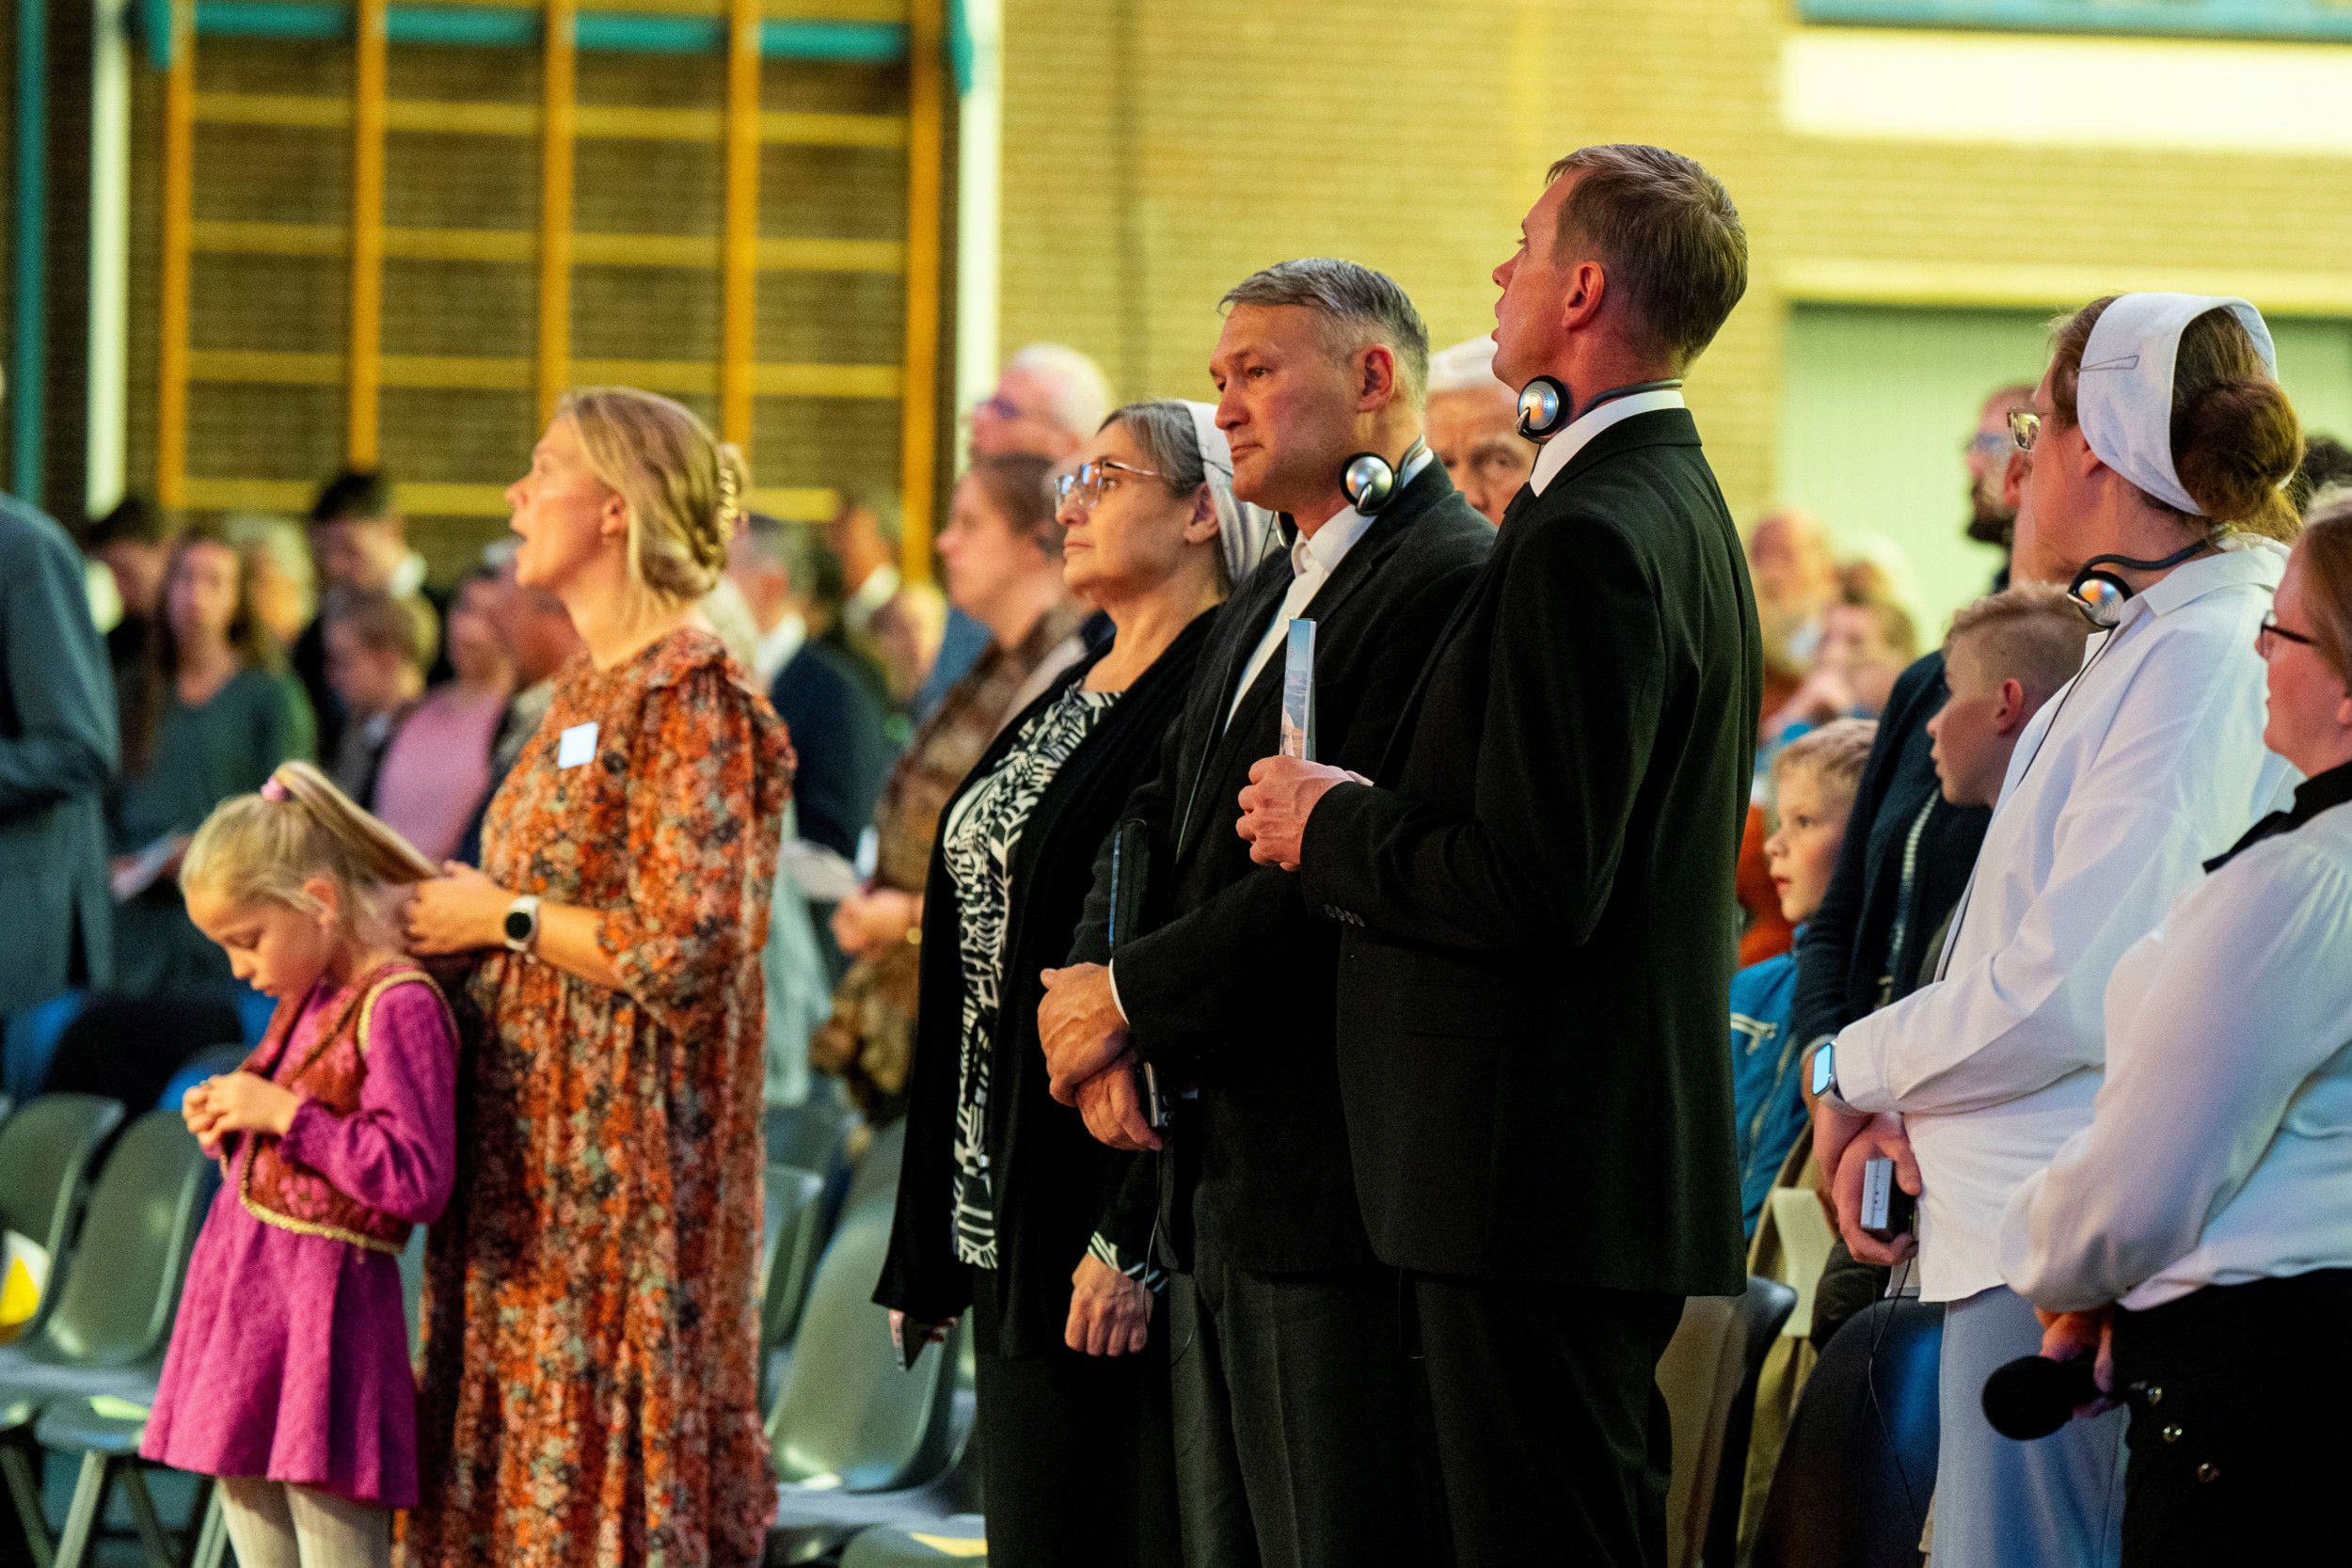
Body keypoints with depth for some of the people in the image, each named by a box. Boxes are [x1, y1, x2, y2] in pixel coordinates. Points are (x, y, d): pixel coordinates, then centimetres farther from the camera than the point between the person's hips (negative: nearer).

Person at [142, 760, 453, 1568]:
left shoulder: (398, 1006, -15)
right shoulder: (309, 997, 13)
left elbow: (417, 1182, -21)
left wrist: (283, 1114, -18)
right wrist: (233, 1130, 6)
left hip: (325, 1304, -10)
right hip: (247, 1288, 10)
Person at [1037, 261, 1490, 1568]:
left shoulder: (1452, 579, -13)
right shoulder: (1273, 597, 20)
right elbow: (1160, 829, 18)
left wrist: (1132, 997, -11)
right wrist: (1104, 1020, -1)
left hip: (1345, 1174, -10)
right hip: (1224, 1179, 10)